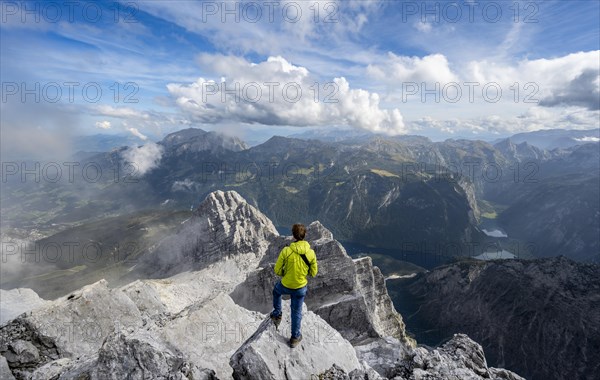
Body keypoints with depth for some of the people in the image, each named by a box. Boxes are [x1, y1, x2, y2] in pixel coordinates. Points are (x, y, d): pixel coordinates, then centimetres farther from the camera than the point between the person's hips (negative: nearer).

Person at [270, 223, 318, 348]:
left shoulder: (286, 251, -24)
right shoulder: (311, 253, -17)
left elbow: (277, 270, -14)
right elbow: (313, 273, -5)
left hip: (285, 286, -1)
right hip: (301, 288, 2)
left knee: (276, 291, 35)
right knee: (296, 312, 22)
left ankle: (277, 314, 40)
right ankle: (295, 337, 37)